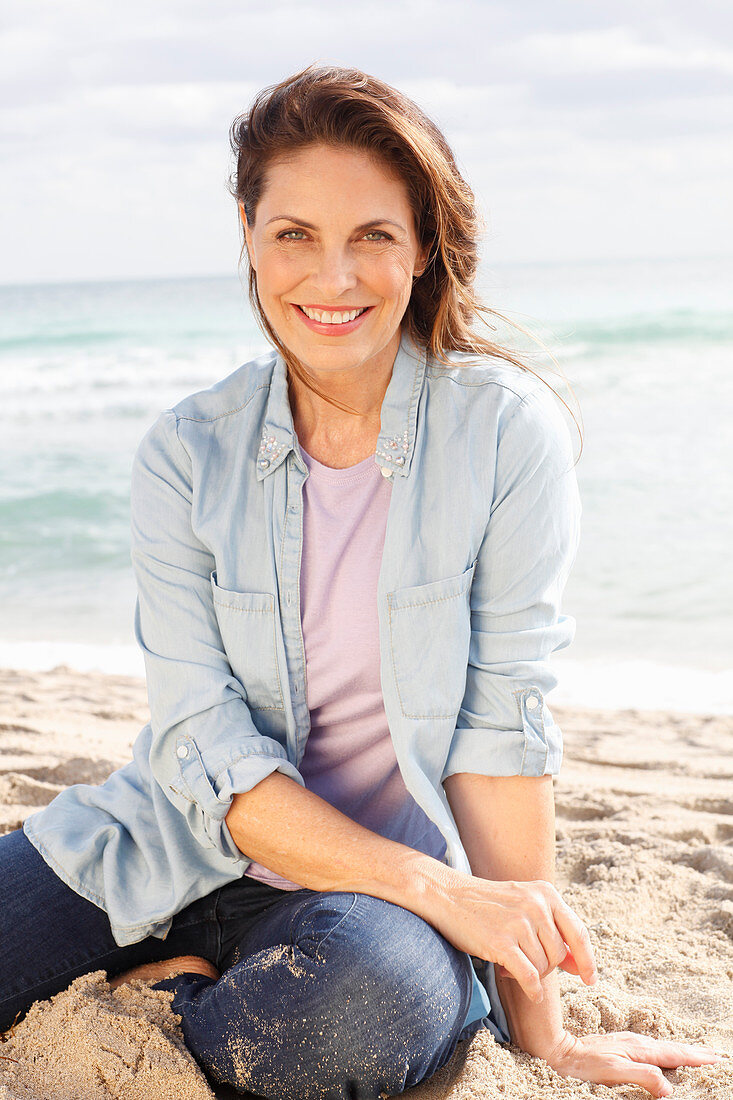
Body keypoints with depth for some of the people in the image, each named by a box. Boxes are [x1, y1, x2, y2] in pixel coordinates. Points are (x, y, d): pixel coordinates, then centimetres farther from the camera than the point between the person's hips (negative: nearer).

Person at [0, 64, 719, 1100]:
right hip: (190, 847, 2)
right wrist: (436, 889, -21)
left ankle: (161, 1000, -4)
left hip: (382, 887, -1)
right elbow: (205, 748, -10)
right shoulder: (186, 455, -5)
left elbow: (501, 724, -12)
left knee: (372, 1001, -35)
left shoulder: (507, 430, -11)